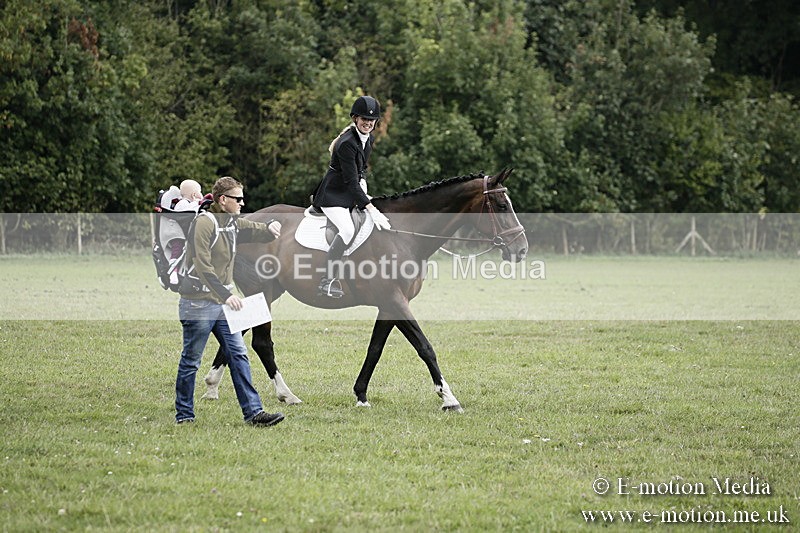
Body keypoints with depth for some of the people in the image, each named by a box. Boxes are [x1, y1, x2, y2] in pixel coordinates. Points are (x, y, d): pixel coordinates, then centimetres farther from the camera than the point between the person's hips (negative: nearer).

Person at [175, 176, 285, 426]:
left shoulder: (233, 223, 12)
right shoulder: (205, 223, -15)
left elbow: (256, 229, 24)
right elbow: (203, 267, -23)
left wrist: (271, 227, -2)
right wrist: (226, 295, -30)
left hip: (223, 302, 8)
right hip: (199, 302, -8)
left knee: (238, 355, 1)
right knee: (191, 360, 2)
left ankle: (253, 412, -1)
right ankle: (184, 415, 12)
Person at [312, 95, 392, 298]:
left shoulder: (369, 139, 4)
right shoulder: (347, 143, -25)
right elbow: (351, 182, -28)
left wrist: (362, 181, 1)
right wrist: (371, 209, -31)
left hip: (350, 195, 10)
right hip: (332, 195, -9)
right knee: (347, 230, -31)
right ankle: (327, 281, -29)